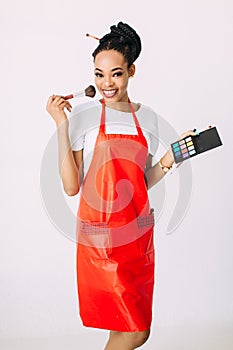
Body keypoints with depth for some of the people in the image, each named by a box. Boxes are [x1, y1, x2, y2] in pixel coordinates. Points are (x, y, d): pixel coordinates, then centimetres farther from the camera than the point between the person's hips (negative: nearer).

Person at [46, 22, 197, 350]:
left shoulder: (147, 117, 8)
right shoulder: (85, 115, -4)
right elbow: (71, 186, -9)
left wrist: (172, 155, 0)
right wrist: (61, 125, -13)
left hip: (138, 232, 5)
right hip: (100, 234, -4)